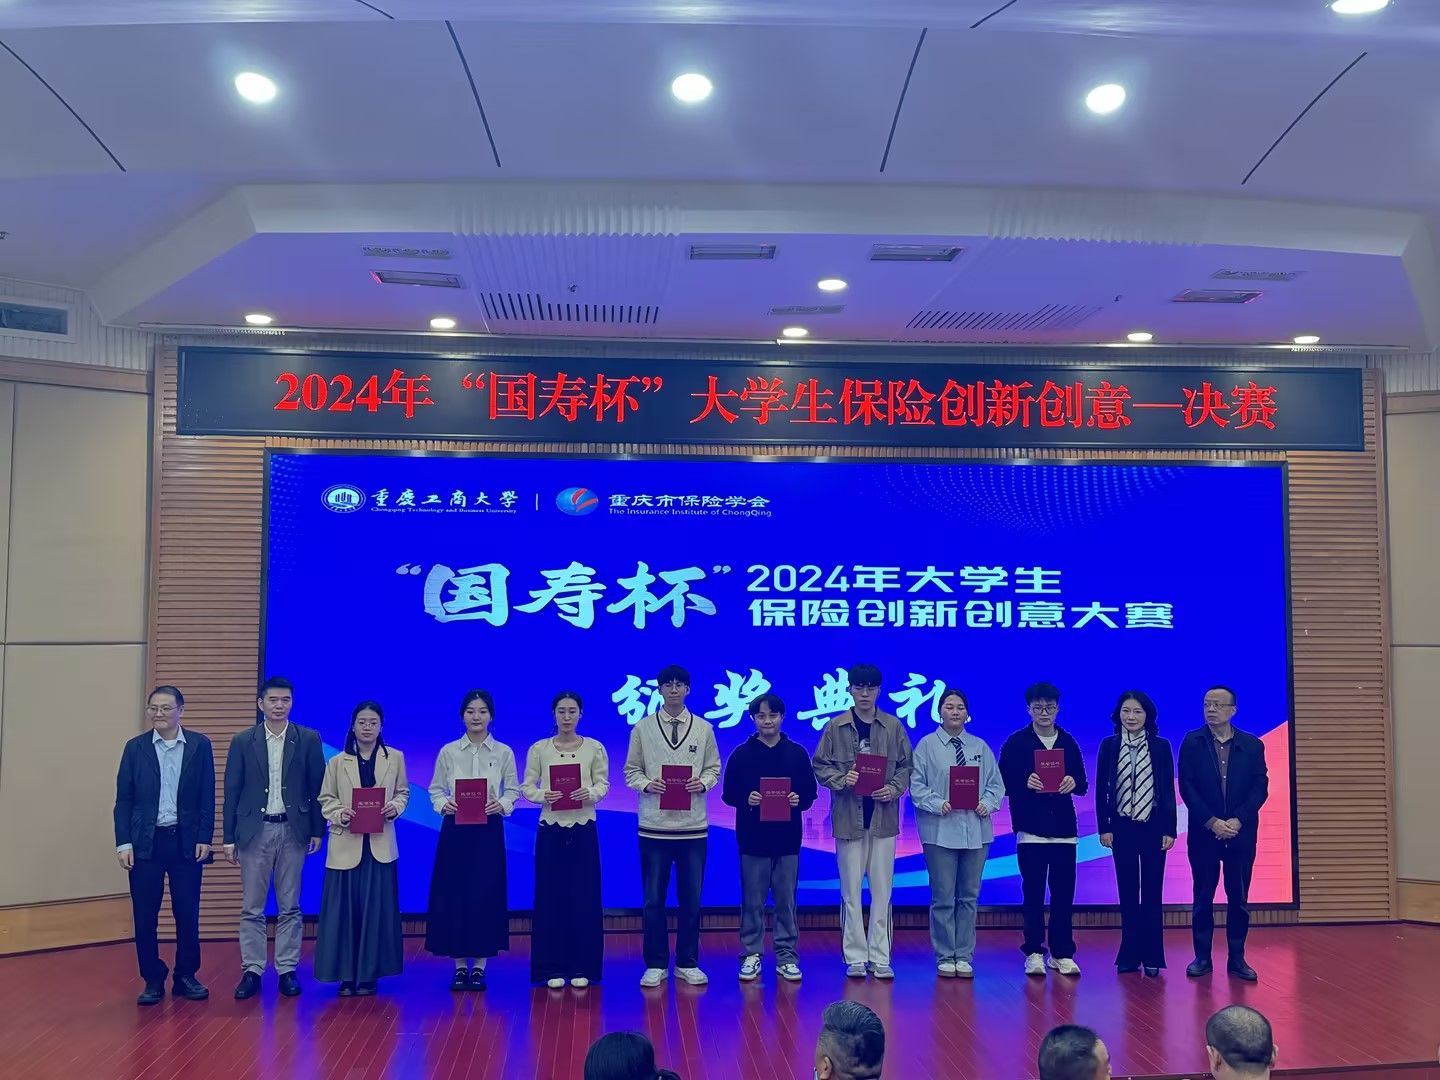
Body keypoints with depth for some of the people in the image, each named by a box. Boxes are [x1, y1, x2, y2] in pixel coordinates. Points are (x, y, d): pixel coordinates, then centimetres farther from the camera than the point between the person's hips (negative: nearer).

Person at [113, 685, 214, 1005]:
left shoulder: (200, 745, 2)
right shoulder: (135, 747, 3)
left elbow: (207, 797, 3)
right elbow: (123, 800, 3)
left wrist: (205, 839, -3)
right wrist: (123, 843, -4)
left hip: (186, 841, 0)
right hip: (145, 842, 0)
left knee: (188, 914, 5)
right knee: (144, 915, 3)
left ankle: (186, 977, 18)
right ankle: (153, 980, 16)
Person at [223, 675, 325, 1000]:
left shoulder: (309, 739, 1)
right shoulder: (243, 741, 2)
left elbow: (317, 787, 3)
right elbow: (232, 791, 3)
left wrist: (317, 831, 0)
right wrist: (229, 838, 1)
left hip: (292, 830, 0)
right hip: (254, 831, 0)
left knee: (290, 907, 6)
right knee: (252, 908, 5)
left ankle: (288, 970, 14)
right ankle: (252, 971, 12)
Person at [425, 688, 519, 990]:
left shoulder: (504, 752, 3)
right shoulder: (448, 752, 3)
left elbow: (513, 790, 3)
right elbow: (435, 789, 5)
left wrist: (501, 804, -16)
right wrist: (444, 804, -14)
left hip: (489, 829, 0)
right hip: (455, 829, 0)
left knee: (486, 894, 1)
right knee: (454, 894, 1)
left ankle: (479, 965, 12)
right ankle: (459, 965, 12)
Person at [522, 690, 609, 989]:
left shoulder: (594, 748, 2)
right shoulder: (539, 749, 2)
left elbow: (603, 784, -1)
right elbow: (527, 787, 0)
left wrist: (591, 793, -22)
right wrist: (543, 795, -20)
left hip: (584, 829, 0)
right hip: (550, 829, 0)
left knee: (585, 897, 3)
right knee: (550, 896, 3)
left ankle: (582, 967, 14)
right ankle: (553, 968, 13)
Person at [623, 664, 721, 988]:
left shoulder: (704, 728, 6)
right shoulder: (643, 728, 3)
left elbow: (714, 768, 9)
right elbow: (631, 770, 5)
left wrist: (702, 782, -11)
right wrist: (646, 784, -14)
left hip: (693, 825, 1)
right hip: (654, 824, -1)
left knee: (691, 898, 7)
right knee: (654, 899, 4)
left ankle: (687, 963, 19)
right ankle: (656, 965, 16)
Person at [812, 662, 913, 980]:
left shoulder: (893, 727, 6)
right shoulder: (836, 727, 2)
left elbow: (906, 766, 8)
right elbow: (820, 766, 3)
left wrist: (893, 789, -9)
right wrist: (841, 780, -14)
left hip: (884, 817, 1)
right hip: (848, 817, -1)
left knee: (882, 890, 4)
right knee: (851, 891, 3)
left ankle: (879, 957, 11)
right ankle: (855, 957, 11)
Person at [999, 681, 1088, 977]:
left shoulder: (1068, 742, 11)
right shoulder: (1016, 743, 2)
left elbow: (1082, 785, 11)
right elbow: (1003, 784, -2)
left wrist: (1073, 783, -12)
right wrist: (1026, 783, -20)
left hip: (1064, 829, 3)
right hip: (1030, 830, -2)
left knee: (1064, 893, 3)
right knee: (1033, 892, 1)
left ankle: (1062, 953, 13)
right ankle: (1033, 953, 10)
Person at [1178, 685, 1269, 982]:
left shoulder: (1252, 745, 4)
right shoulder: (1192, 742, 0)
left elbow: (1260, 788, -1)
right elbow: (1187, 786, -5)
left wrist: (1237, 820, -13)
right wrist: (1211, 822, -14)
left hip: (1241, 833, 1)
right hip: (1204, 832, -1)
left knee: (1239, 898, 5)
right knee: (1203, 898, 5)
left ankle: (1237, 958, 13)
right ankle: (1202, 957, 12)